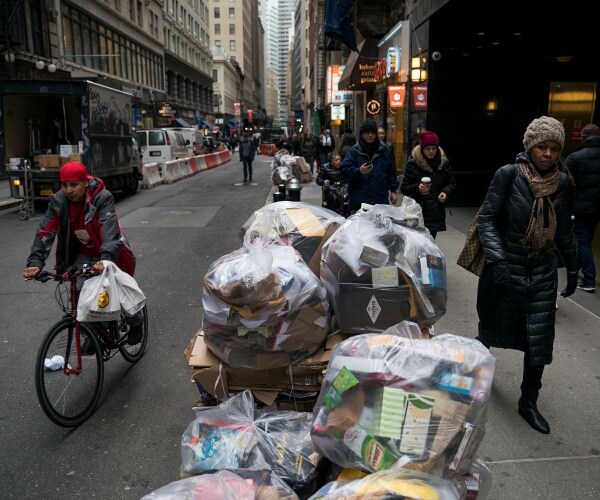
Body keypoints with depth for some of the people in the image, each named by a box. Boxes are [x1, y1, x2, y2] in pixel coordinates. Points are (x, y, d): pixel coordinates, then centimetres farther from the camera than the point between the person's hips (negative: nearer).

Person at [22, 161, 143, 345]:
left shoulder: (102, 198, -27)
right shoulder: (58, 201, -15)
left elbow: (110, 230, -39)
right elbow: (45, 232, -21)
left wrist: (106, 259, -55)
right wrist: (35, 261, -35)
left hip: (110, 254, -3)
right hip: (84, 255, 3)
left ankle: (136, 323, 36)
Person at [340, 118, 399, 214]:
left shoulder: (384, 150, 11)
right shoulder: (354, 151, 2)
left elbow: (391, 172, 16)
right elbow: (345, 170, -6)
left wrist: (393, 190, 12)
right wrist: (359, 171, -24)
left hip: (381, 201, 3)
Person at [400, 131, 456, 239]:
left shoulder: (444, 162, 5)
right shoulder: (413, 163, -5)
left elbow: (452, 183, 15)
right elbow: (404, 188, -2)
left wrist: (446, 192, -6)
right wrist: (417, 188, -21)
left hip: (436, 212, 3)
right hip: (417, 210, -3)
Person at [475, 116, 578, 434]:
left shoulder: (563, 182, 1)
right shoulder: (508, 175, -12)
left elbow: (564, 231, 11)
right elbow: (486, 219, -12)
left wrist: (572, 268, 15)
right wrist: (497, 259, -23)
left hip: (543, 274, 3)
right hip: (506, 270, -3)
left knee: (540, 340, 4)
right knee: (495, 327, 14)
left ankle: (528, 402, 21)